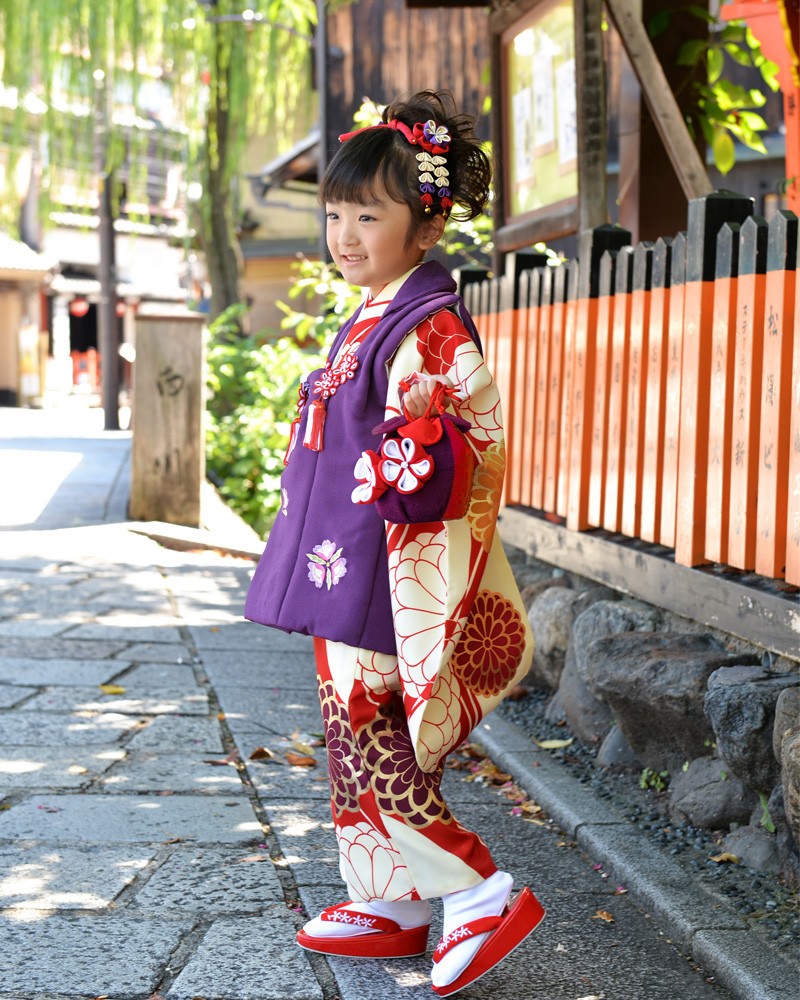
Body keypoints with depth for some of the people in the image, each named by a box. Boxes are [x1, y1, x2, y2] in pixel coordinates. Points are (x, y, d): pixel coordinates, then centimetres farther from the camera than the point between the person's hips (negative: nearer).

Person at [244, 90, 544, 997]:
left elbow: (479, 444, -18)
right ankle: (391, 903, 25)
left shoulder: (430, 327, -16)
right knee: (361, 736, 14)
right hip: (349, 572, 10)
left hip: (393, 571, -10)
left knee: (364, 739, -8)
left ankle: (485, 897, -2)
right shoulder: (372, 320, 15)